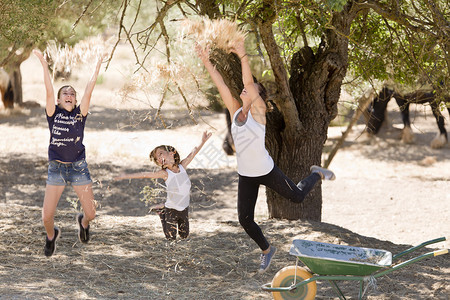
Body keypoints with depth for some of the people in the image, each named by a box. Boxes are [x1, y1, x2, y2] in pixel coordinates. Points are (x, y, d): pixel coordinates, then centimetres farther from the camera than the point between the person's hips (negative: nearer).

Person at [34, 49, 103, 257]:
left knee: (91, 213, -1)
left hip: (79, 168, 1)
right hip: (56, 169, 0)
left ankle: (83, 222, 37)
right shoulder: (53, 114, 1)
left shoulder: (80, 114, 2)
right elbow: (49, 92, -11)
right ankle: (51, 235, 31)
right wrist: (44, 64, -17)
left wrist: (97, 69, -11)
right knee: (46, 216, -4)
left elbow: (88, 92, -8)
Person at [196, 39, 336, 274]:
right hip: (245, 176, 5)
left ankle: (317, 174, 44)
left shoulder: (259, 111, -15)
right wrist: (206, 62, -14)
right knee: (245, 220, 3)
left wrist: (242, 56, -40)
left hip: (266, 171, -5)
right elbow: (221, 84, -6)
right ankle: (266, 250, 29)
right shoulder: (235, 110, -1)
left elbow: (249, 83, -30)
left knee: (297, 197, 14)